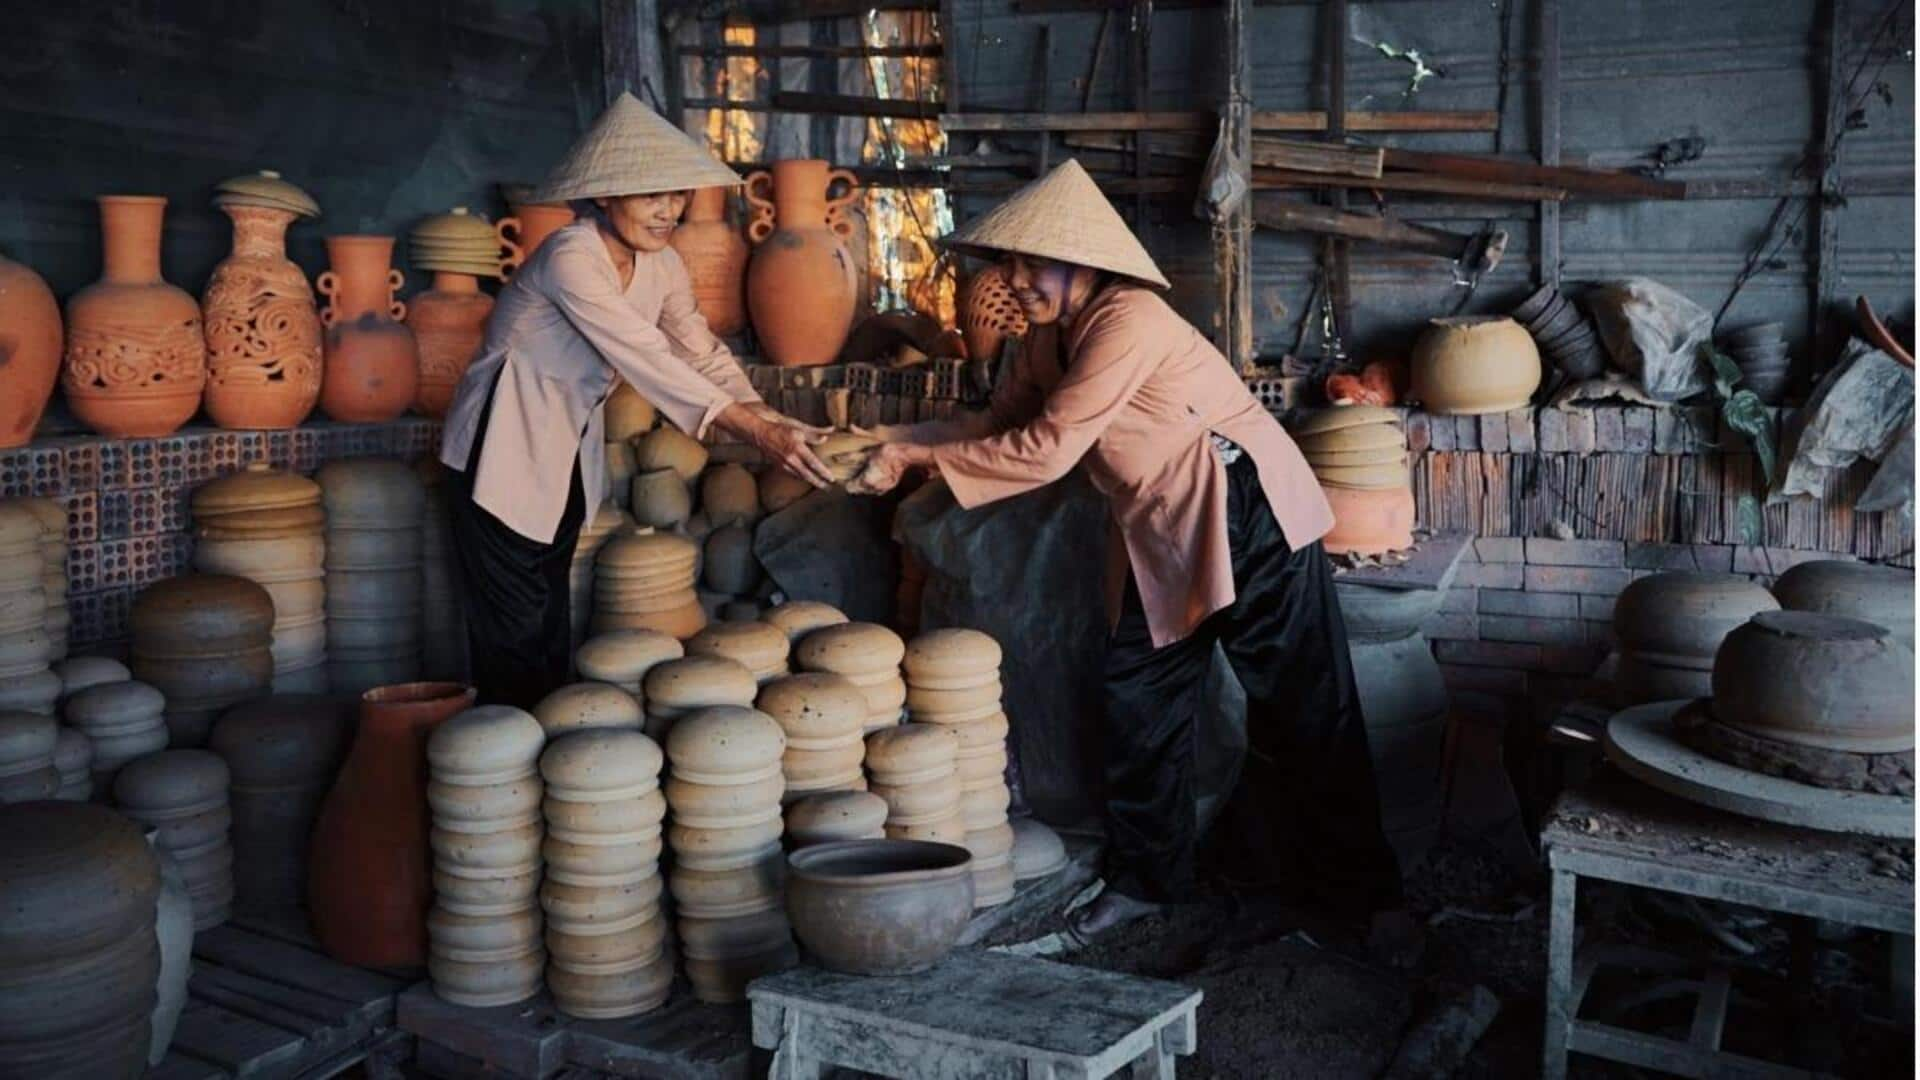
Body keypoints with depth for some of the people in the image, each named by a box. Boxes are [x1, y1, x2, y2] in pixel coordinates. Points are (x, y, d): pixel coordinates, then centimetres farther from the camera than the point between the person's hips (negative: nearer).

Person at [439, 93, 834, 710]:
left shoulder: (662, 267, 0)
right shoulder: (570, 259, -26)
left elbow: (703, 353, -5)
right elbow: (646, 359, -33)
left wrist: (768, 421, -24)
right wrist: (756, 433, -38)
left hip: (567, 457, 8)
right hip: (502, 453, -8)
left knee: (552, 628, 16)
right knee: (515, 634, -2)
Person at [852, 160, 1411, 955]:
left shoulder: (1127, 321, -23)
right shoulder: (1051, 335, 5)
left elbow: (1044, 450, -25)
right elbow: (1001, 423, 6)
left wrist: (922, 454, -19)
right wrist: (899, 440, -7)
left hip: (1248, 517, -8)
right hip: (1159, 535, 9)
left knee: (1302, 710, 0)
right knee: (1138, 704, 11)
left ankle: (1365, 893, 13)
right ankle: (1147, 876, 27)